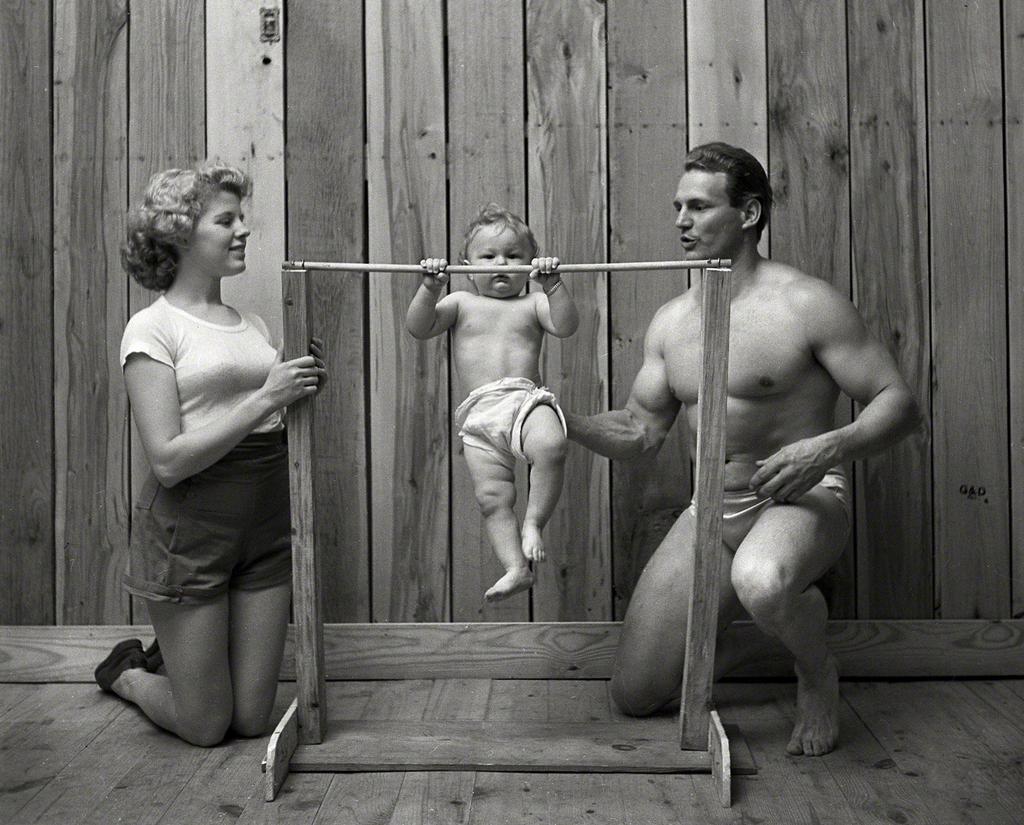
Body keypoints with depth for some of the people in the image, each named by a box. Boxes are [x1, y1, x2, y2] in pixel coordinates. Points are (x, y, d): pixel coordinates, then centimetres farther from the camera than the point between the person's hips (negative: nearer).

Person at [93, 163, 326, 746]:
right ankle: (126, 672, 37)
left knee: (253, 719, 11)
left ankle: (174, 656, 40)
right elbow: (169, 461, -17)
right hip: (191, 527, -5)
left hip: (266, 523, 6)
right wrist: (265, 398, -21)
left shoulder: (254, 324, 10)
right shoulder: (153, 328, -8)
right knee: (206, 727, 7)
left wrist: (307, 390, -2)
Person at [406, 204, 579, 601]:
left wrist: (553, 285, -14)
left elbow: (565, 326, -3)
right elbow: (419, 328, 5)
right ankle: (516, 567, -2)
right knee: (492, 496, -6)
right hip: (479, 414, 2)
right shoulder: (461, 303, 17)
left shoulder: (532, 303, 15)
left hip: (527, 398, -1)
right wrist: (431, 289, -9)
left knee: (551, 445, -32)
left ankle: (533, 522, -15)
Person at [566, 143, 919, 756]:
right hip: (711, 510, 6)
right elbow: (641, 432, 10)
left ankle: (819, 675, -7)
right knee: (635, 694, 1)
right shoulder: (671, 321, 7)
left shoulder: (805, 304, -12)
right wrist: (563, 421, -6)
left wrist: (830, 448, -29)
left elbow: (899, 402, -11)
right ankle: (722, 649, 33)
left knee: (761, 582, -43)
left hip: (802, 499, -5)